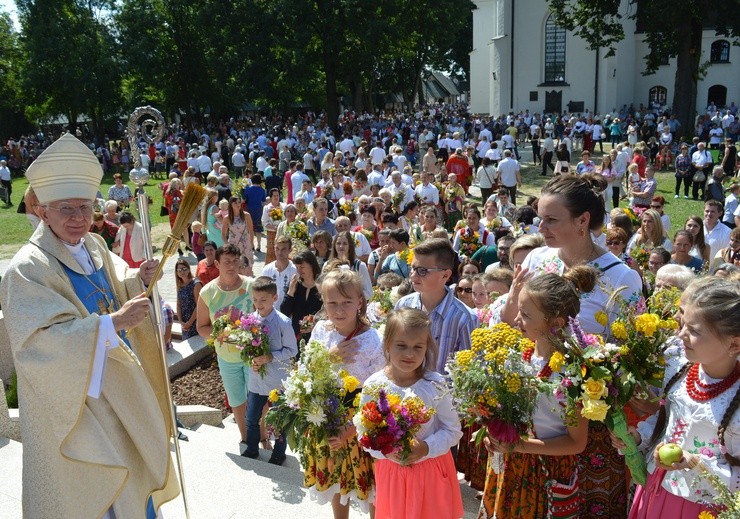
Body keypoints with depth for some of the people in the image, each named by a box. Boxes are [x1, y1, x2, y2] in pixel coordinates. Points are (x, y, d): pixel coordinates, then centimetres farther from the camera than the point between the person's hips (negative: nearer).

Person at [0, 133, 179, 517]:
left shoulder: (95, 247, 2)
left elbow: (117, 291, 13)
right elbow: (39, 341, -28)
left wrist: (139, 281, -9)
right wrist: (112, 323, -37)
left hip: (118, 387, 7)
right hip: (73, 397, -7)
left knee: (131, 479, 23)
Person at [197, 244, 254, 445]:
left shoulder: (251, 285, -12)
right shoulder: (207, 292, -8)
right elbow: (201, 327, 0)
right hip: (227, 357, 2)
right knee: (237, 400, 20)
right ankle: (245, 438, 42)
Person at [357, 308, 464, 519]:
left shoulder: (436, 385, -14)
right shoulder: (372, 387, -13)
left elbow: (453, 430, -6)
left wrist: (426, 448, -21)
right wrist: (386, 451, -21)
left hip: (432, 468, 0)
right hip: (391, 469, 1)